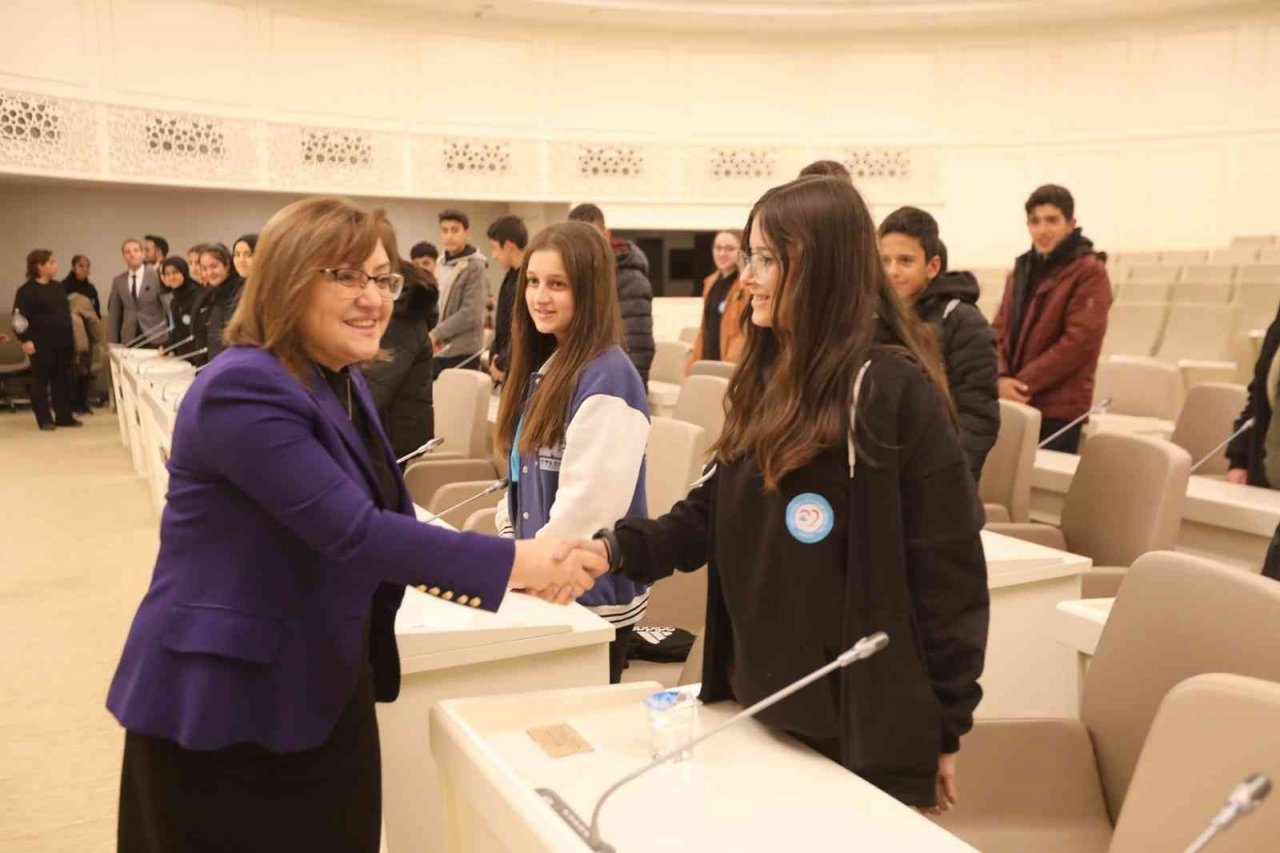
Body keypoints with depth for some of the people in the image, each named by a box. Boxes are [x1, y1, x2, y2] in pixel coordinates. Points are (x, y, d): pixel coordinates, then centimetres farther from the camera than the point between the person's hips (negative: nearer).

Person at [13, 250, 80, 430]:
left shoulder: (58, 287, 14)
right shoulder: (27, 290, -8)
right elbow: (19, 317, -11)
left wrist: (71, 338, 18)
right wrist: (25, 340, -18)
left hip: (62, 343, 7)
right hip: (41, 344, -6)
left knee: (62, 380, 8)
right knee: (41, 381, 2)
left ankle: (64, 417, 14)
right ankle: (44, 419, 6)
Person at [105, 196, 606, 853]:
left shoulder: (342, 382, 7)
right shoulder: (243, 390, -23)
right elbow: (352, 530, -30)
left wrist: (457, 573, 1)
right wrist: (512, 562, -28)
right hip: (223, 699, -8)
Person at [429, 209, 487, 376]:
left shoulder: (474, 267, -11)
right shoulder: (441, 265, 12)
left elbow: (471, 314, -19)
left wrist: (436, 333, -15)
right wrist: (430, 336, 5)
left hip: (462, 354, -7)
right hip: (437, 352, 8)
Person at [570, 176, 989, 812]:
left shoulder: (895, 389, -16)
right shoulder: (768, 382, 7)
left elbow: (947, 568, -14)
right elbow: (709, 516, 7)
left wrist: (947, 725, -10)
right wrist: (617, 548, -9)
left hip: (867, 719, -7)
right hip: (760, 700, 7)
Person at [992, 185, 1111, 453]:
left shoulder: (1090, 272, -5)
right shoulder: (1021, 270, 16)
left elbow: (1079, 341, -14)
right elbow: (999, 331, 12)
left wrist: (1022, 383, -15)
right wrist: (1001, 378, -7)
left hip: (1058, 411, -6)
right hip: (1012, 404, 6)